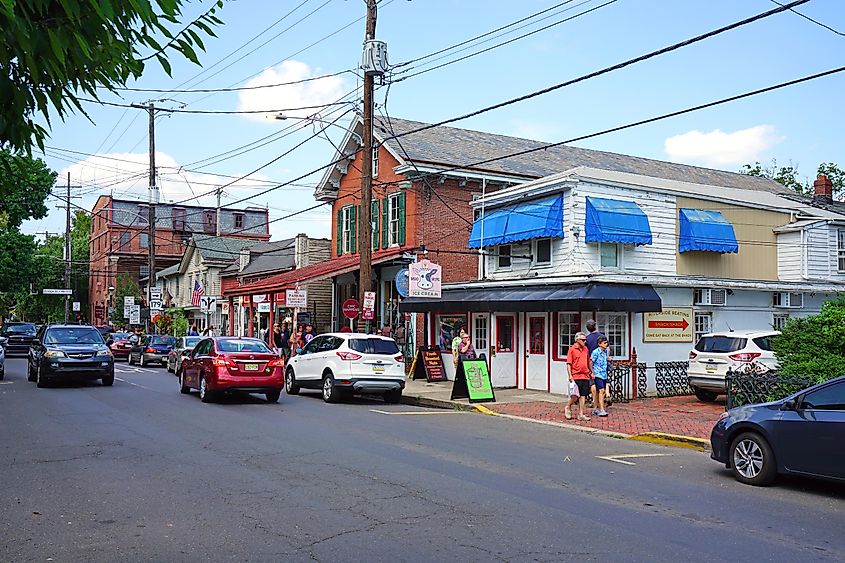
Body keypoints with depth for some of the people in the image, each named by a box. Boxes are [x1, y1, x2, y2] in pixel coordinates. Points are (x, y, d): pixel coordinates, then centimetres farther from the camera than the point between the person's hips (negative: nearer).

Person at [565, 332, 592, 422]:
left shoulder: (585, 349, 11)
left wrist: (591, 372, 21)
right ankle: (568, 408, 20)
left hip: (585, 376, 5)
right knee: (575, 396, -6)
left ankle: (581, 414, 9)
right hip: (576, 376, -5)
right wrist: (570, 375, -15)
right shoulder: (572, 349, -5)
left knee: (583, 395, 5)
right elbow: (569, 363, -8)